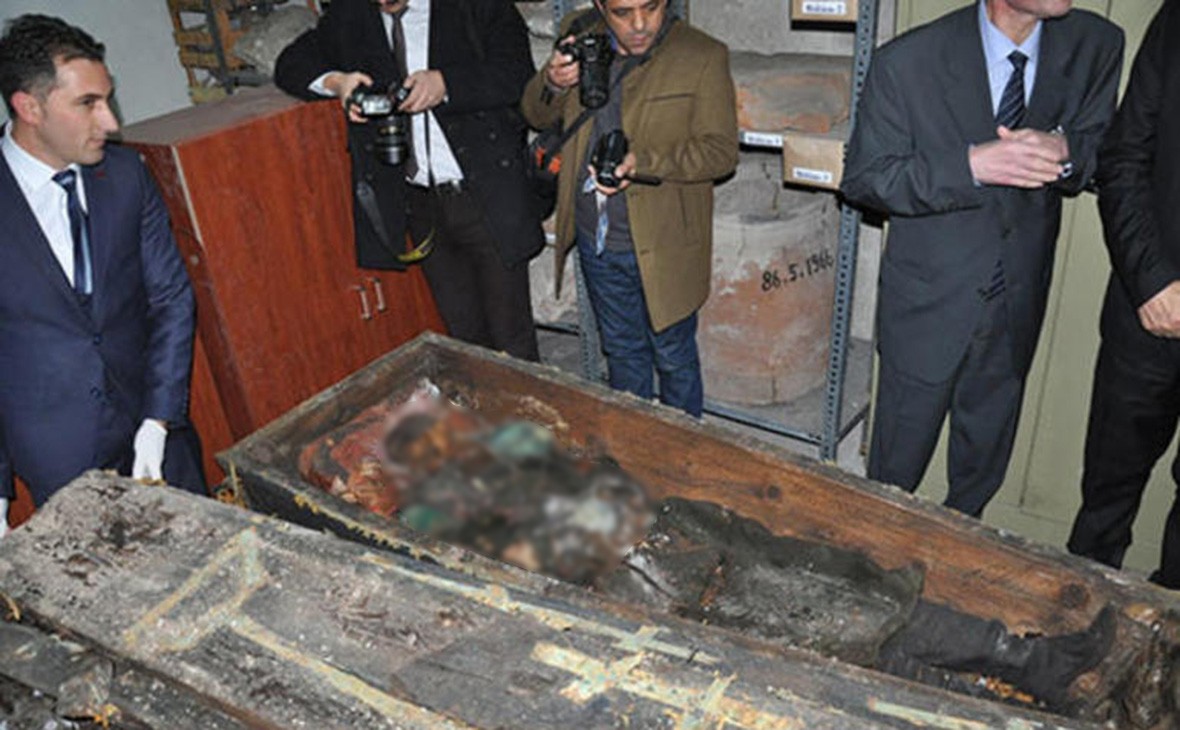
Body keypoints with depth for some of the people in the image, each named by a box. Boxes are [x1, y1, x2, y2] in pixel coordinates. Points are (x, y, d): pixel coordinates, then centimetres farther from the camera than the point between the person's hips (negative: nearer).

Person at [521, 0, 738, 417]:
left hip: (663, 244, -4)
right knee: (622, 351, 22)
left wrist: (643, 162, -31)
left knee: (673, 357, 13)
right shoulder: (578, 36, 2)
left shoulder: (702, 57, -12)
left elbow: (722, 150, -16)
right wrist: (552, 83, -15)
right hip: (596, 239, 5)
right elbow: (537, 115, 8)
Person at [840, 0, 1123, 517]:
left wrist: (1065, 150, -23)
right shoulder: (907, 63, -17)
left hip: (1018, 300, 4)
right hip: (929, 300, -3)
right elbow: (862, 178, -14)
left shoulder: (1095, 46, -6)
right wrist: (969, 165, -29)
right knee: (897, 462, 15)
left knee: (984, 468, 23)